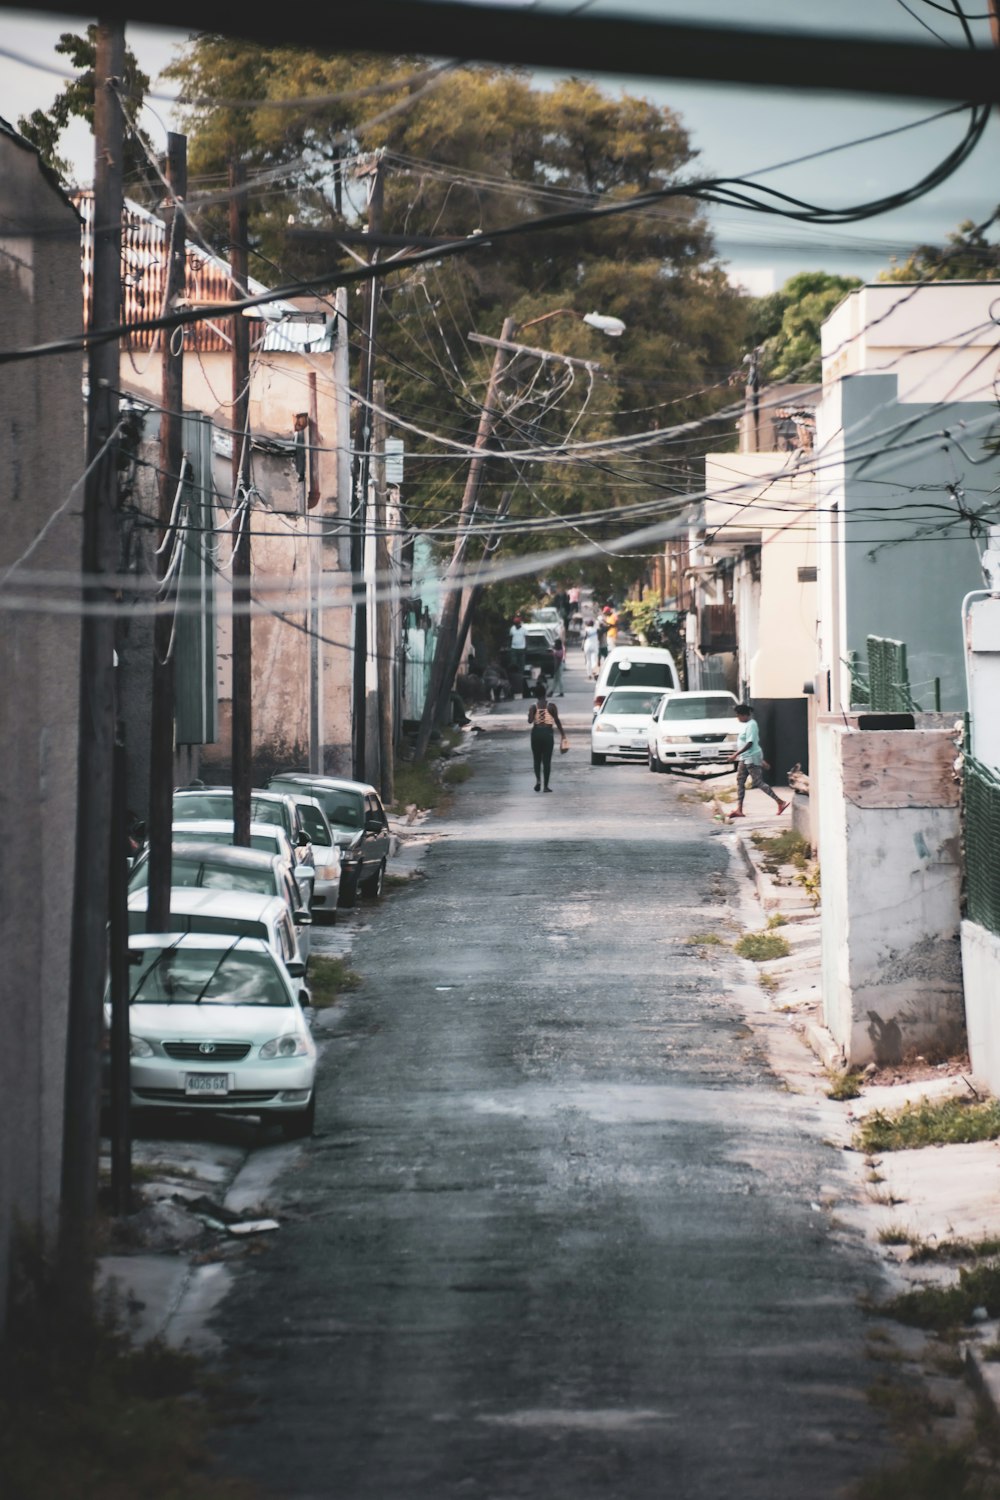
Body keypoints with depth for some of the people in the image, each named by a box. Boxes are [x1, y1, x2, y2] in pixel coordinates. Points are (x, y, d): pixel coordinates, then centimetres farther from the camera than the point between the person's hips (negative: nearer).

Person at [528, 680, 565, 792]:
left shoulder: (533, 706, -3)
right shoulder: (551, 706, -5)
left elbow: (530, 720, -16)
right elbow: (557, 721, -2)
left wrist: (531, 714, 6)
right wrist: (562, 733, 9)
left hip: (536, 733, 1)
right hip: (548, 733, -1)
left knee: (537, 759, 13)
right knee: (547, 760, 3)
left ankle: (538, 779, -10)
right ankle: (546, 785, 2)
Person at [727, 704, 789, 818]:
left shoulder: (750, 725, -18)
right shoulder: (745, 724, 12)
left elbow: (749, 743, -24)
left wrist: (736, 754, -25)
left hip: (752, 758, -10)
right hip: (745, 758, 10)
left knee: (758, 783, -8)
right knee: (740, 781, 7)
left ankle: (780, 802, -4)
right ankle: (739, 809, 9)